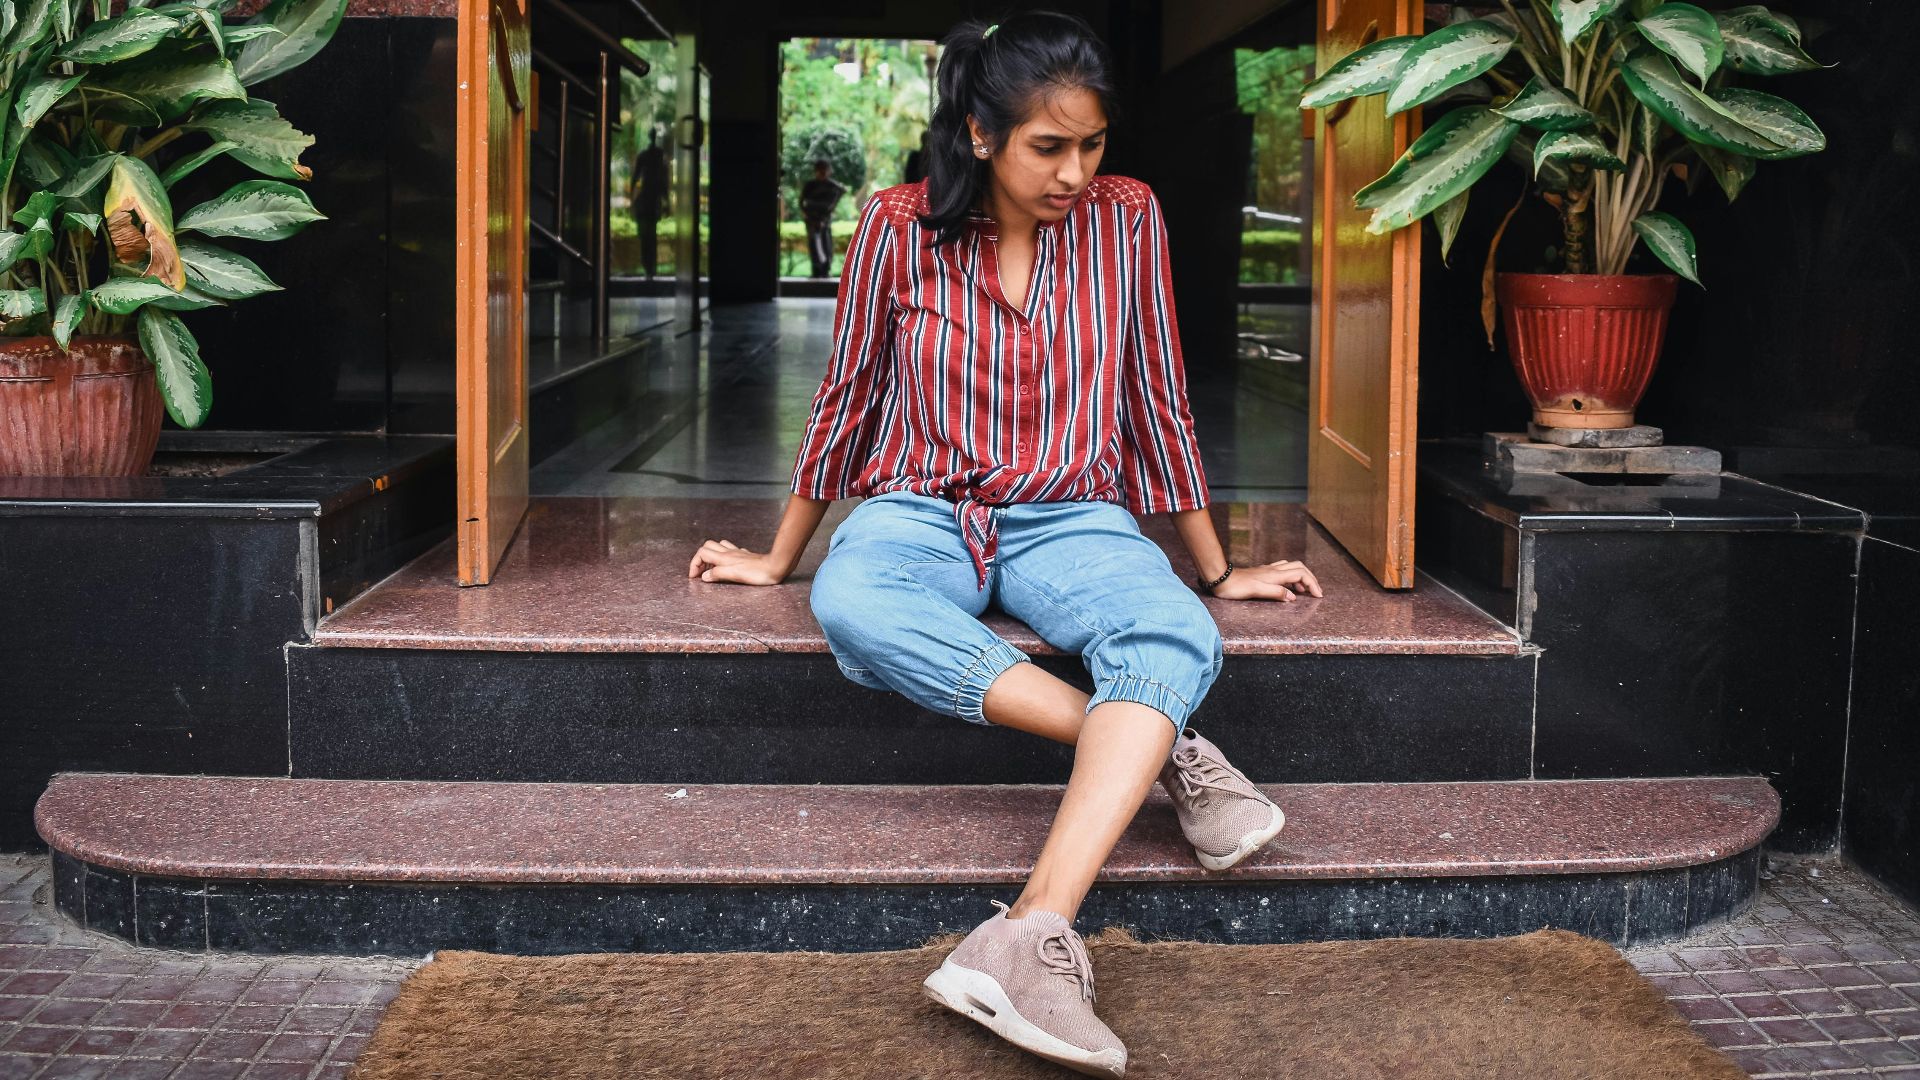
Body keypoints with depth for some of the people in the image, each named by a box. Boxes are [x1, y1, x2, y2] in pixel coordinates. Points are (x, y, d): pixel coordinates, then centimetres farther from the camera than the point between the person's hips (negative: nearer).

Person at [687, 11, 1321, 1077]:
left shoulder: (1126, 219, 0)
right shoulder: (899, 229, -3)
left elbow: (1159, 401, 9)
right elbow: (846, 399, 9)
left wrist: (1218, 571, 14)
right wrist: (777, 559, 16)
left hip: (1068, 518, 1)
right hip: (920, 509, 0)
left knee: (1177, 636, -35)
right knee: (851, 606, -38)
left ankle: (1033, 936, -50)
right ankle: (1160, 749, -31)